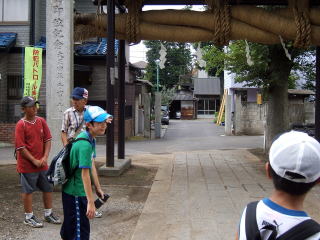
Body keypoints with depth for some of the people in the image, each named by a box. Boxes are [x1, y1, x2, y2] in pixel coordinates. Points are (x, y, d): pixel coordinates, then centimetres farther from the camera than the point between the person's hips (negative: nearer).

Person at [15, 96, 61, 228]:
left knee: (48, 188, 13)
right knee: (28, 190, 6)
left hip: (42, 164, 6)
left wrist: (45, 157, -7)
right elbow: (21, 147, -15)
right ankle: (29, 217, 19)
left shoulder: (41, 121, 3)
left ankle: (48, 214, 28)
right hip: (27, 165, -6)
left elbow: (47, 140, 5)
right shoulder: (21, 125, -13)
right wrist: (34, 161, -16)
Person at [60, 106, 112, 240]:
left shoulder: (91, 139, 4)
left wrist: (98, 188, 15)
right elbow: (85, 174, -29)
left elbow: (91, 165, 11)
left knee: (70, 223, 26)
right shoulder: (85, 144, -27)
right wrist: (91, 202, -29)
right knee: (81, 229, 0)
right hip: (75, 193, -9)